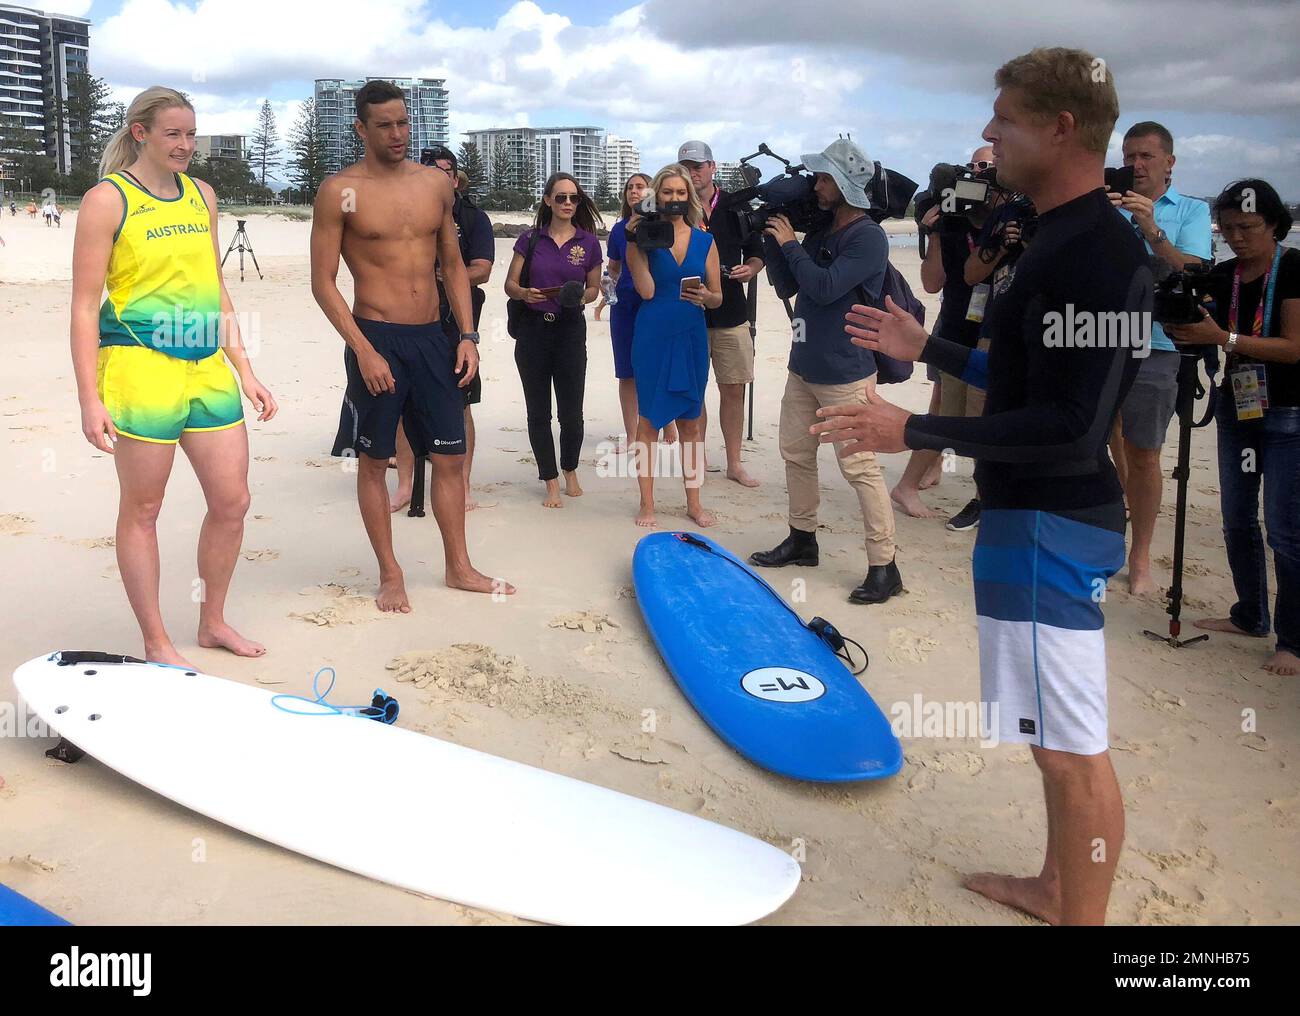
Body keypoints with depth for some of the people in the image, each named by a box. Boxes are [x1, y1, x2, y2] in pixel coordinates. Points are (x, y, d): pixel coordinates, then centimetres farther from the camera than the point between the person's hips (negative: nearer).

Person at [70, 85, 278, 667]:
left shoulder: (200, 195, 14)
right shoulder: (107, 200, -4)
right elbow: (85, 306, -7)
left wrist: (245, 373, 15)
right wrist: (90, 398, -13)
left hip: (208, 368, 6)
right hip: (140, 369, -6)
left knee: (232, 501, 7)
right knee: (142, 509, 5)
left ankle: (212, 622, 26)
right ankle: (156, 644, 17)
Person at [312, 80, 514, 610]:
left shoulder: (436, 183, 8)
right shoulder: (340, 191, -5)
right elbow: (323, 282, -7)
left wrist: (467, 336, 5)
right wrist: (364, 351, -15)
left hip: (432, 338, 5)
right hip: (377, 338, -4)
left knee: (450, 455, 9)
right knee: (374, 460, 5)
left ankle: (459, 567, 22)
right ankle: (390, 574, 18)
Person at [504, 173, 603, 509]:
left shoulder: (588, 242, 2)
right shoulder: (530, 239, 2)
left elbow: (594, 287, 11)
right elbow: (509, 284, 4)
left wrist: (582, 297, -11)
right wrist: (524, 293, -18)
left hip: (570, 330, 0)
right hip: (533, 329, 1)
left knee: (571, 412, 0)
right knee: (538, 412, 4)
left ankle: (570, 471, 26)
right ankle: (551, 483, 16)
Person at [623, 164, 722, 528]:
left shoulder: (704, 241, 7)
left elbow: (718, 297, 8)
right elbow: (646, 291, -13)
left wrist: (704, 297, -15)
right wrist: (635, 240, -14)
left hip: (692, 336, 3)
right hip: (653, 335, -2)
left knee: (691, 421, 9)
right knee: (649, 419, 2)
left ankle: (694, 502, 18)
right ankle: (646, 503, 11)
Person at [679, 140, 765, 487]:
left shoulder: (736, 206, 5)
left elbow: (756, 252, 12)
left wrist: (750, 269, -9)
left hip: (730, 312, 1)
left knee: (733, 390, 5)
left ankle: (734, 464, 15)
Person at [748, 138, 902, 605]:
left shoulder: (869, 238, -14)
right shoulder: (818, 233, 10)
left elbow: (825, 288, -23)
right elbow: (786, 287, 11)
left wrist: (790, 243, -13)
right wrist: (773, 238, 1)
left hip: (845, 374, -8)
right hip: (804, 367, 8)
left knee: (859, 467, -7)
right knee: (796, 453, 15)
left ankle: (884, 566, -2)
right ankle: (802, 539, 31)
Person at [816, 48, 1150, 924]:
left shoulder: (1100, 256, -20)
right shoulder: (1067, 242, 12)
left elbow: (1072, 429, -25)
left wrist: (914, 432, -20)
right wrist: (926, 348, 21)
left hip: (1054, 527, -11)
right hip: (1035, 517, 11)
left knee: (1073, 745, 0)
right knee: (1060, 737, 21)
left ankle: (1083, 922, 14)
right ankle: (1057, 892, 37)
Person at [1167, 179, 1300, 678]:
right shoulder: (1224, 274, 5)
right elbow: (1203, 336, 5)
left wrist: (1222, 338, -27)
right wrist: (1180, 326, -17)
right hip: (1237, 407, 6)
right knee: (1237, 521, 10)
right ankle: (1250, 616, 25)